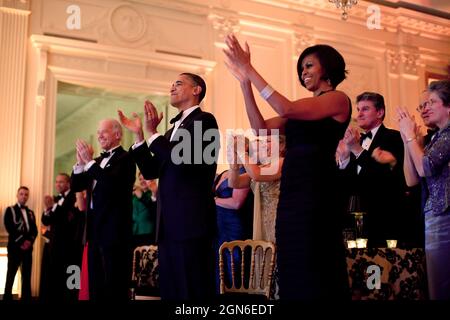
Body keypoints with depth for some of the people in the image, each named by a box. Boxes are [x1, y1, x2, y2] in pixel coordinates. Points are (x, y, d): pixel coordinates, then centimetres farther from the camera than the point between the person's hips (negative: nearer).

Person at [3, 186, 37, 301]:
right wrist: (21, 241, -14)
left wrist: (29, 241, -8)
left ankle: (26, 298, 7)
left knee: (27, 276, 4)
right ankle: (7, 297, 5)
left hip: (28, 247, 4)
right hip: (15, 246, -4)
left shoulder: (30, 213, 19)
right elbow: (9, 228, -8)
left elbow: (35, 230, 10)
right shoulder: (10, 210, 5)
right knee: (11, 275, -2)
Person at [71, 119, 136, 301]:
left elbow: (112, 182, -24)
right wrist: (80, 163, -1)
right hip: (95, 228, 8)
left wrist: (89, 161, -18)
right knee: (96, 284, 14)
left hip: (114, 229, -8)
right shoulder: (98, 161, 17)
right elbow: (76, 186, 14)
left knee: (114, 285, -4)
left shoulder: (125, 158, -7)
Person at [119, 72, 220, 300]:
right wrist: (139, 135, 10)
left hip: (191, 220, -8)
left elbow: (181, 160, -17)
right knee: (170, 291, 11)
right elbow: (151, 172, 18)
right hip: (169, 223, 9)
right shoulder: (174, 129, 22)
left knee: (192, 291, -5)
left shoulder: (204, 120, -4)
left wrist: (152, 133, -10)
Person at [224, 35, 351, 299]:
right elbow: (261, 127, 9)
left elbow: (286, 109, -17)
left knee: (314, 272, -2)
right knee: (294, 272, 12)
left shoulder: (338, 99, -3)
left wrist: (251, 69, -14)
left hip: (316, 192, -8)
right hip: (291, 192, 8)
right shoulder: (303, 110, 20)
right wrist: (245, 82, 3)